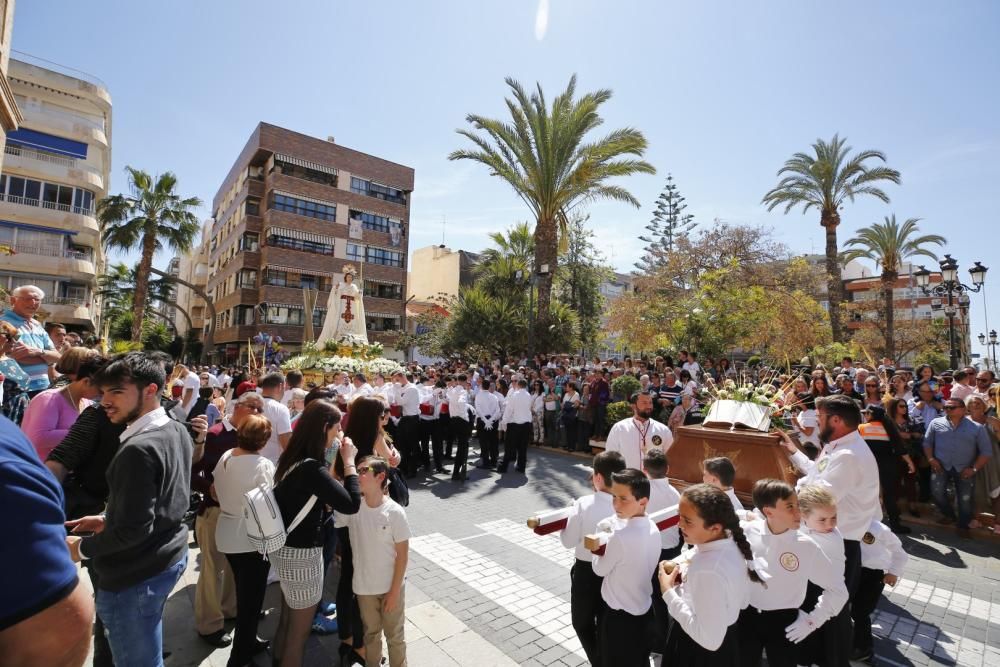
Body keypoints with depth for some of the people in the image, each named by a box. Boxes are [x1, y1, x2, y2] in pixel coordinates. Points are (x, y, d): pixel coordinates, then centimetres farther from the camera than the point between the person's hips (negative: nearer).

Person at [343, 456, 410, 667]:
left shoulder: (395, 512, -21)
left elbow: (402, 555, -15)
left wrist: (394, 591, -11)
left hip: (390, 587, -3)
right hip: (364, 586, 3)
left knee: (395, 635, 19)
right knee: (371, 633, 26)